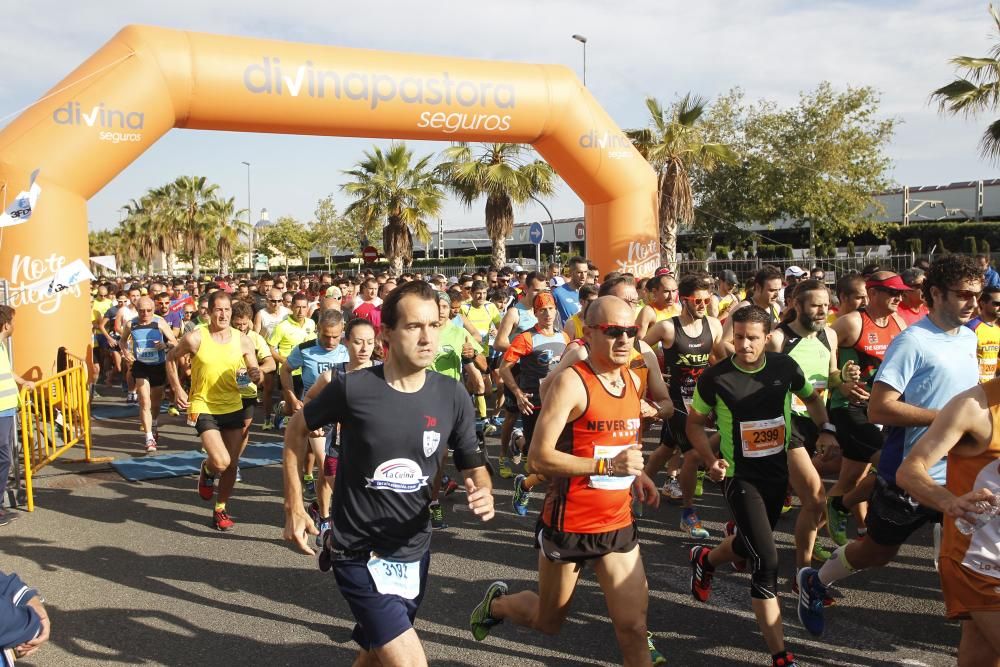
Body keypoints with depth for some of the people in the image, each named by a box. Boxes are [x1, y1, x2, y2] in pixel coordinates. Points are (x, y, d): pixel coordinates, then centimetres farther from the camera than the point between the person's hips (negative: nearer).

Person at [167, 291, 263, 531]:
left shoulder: (242, 341, -4)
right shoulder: (195, 338, -12)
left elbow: (256, 376, 1)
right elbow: (171, 358, 5)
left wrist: (255, 375, -23)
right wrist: (177, 389, -3)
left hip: (233, 408, 4)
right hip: (204, 408, -3)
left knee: (232, 465, 9)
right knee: (221, 462, -18)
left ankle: (220, 509, 30)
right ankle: (206, 469, 19)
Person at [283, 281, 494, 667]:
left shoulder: (452, 397, -8)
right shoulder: (352, 388, -18)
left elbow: (474, 466, 3)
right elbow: (296, 430, -1)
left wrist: (484, 494, -20)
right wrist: (294, 508, -2)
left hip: (413, 553, 5)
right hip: (359, 555, -4)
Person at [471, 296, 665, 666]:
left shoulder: (633, 380, 4)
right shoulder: (571, 382, -19)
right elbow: (539, 457, -24)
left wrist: (636, 473, 4)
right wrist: (608, 465, -30)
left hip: (618, 524, 5)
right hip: (568, 525, -5)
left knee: (633, 625, 1)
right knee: (548, 621, 17)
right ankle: (496, 603, 47)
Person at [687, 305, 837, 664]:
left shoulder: (785, 367, -7)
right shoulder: (714, 378, -16)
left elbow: (811, 398, 14)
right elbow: (695, 423, -3)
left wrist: (825, 429, -2)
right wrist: (711, 459, -18)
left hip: (778, 472, 5)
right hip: (740, 477, -5)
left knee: (751, 544, 22)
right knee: (766, 560, -14)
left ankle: (705, 559, 57)